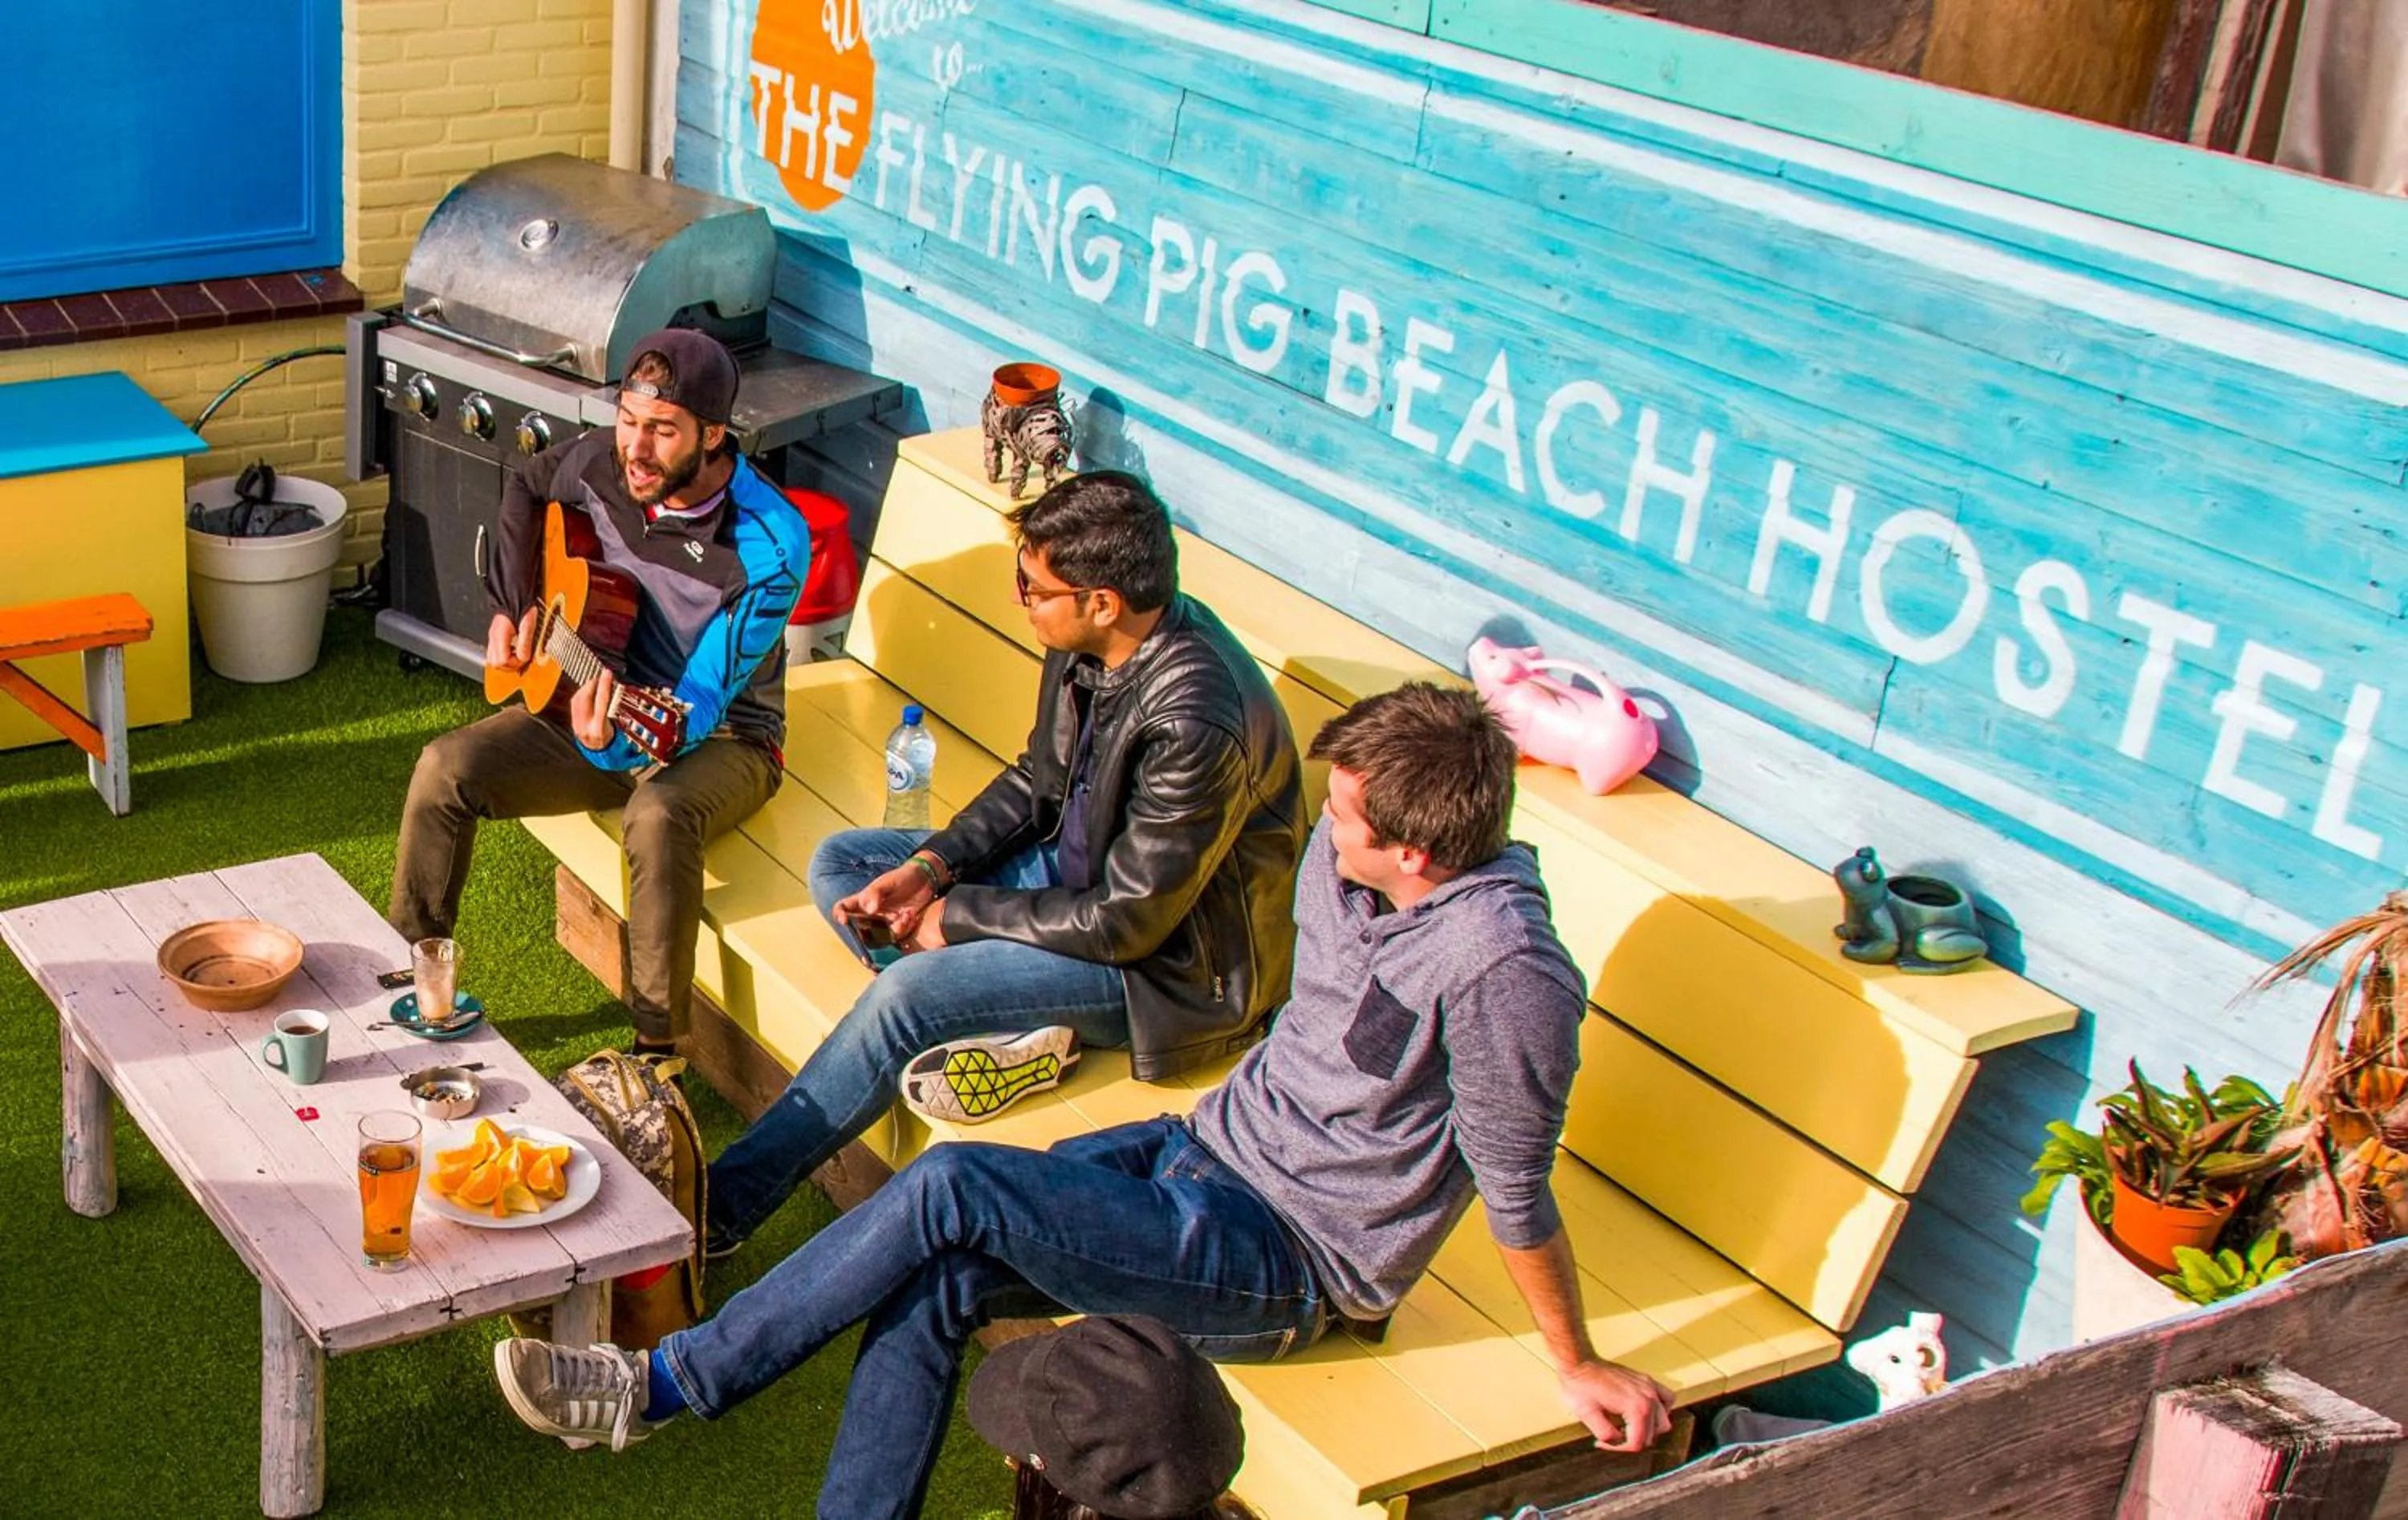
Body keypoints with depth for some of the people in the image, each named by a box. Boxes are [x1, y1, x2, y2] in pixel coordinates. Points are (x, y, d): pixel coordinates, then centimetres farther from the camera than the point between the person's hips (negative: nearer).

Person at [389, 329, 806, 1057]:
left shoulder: (770, 545, -28)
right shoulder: (602, 463, -11)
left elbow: (703, 701, -30)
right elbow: (526, 486, 15)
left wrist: (618, 744, -49)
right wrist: (512, 608, 6)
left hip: (721, 734, -6)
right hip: (594, 695, 6)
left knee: (659, 816, -38)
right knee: (445, 769, -13)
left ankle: (658, 1050, -27)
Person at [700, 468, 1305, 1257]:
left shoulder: (1194, 721, -33)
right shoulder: (1093, 645, -9)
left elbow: (1125, 924, -26)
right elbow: (1038, 778, 8)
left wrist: (958, 916, -15)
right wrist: (927, 868, -6)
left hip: (1166, 955, -9)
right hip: (1074, 865, 10)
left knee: (903, 994, -25)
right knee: (837, 864, 5)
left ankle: (722, 1203, -11)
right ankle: (1015, 1033, -10)